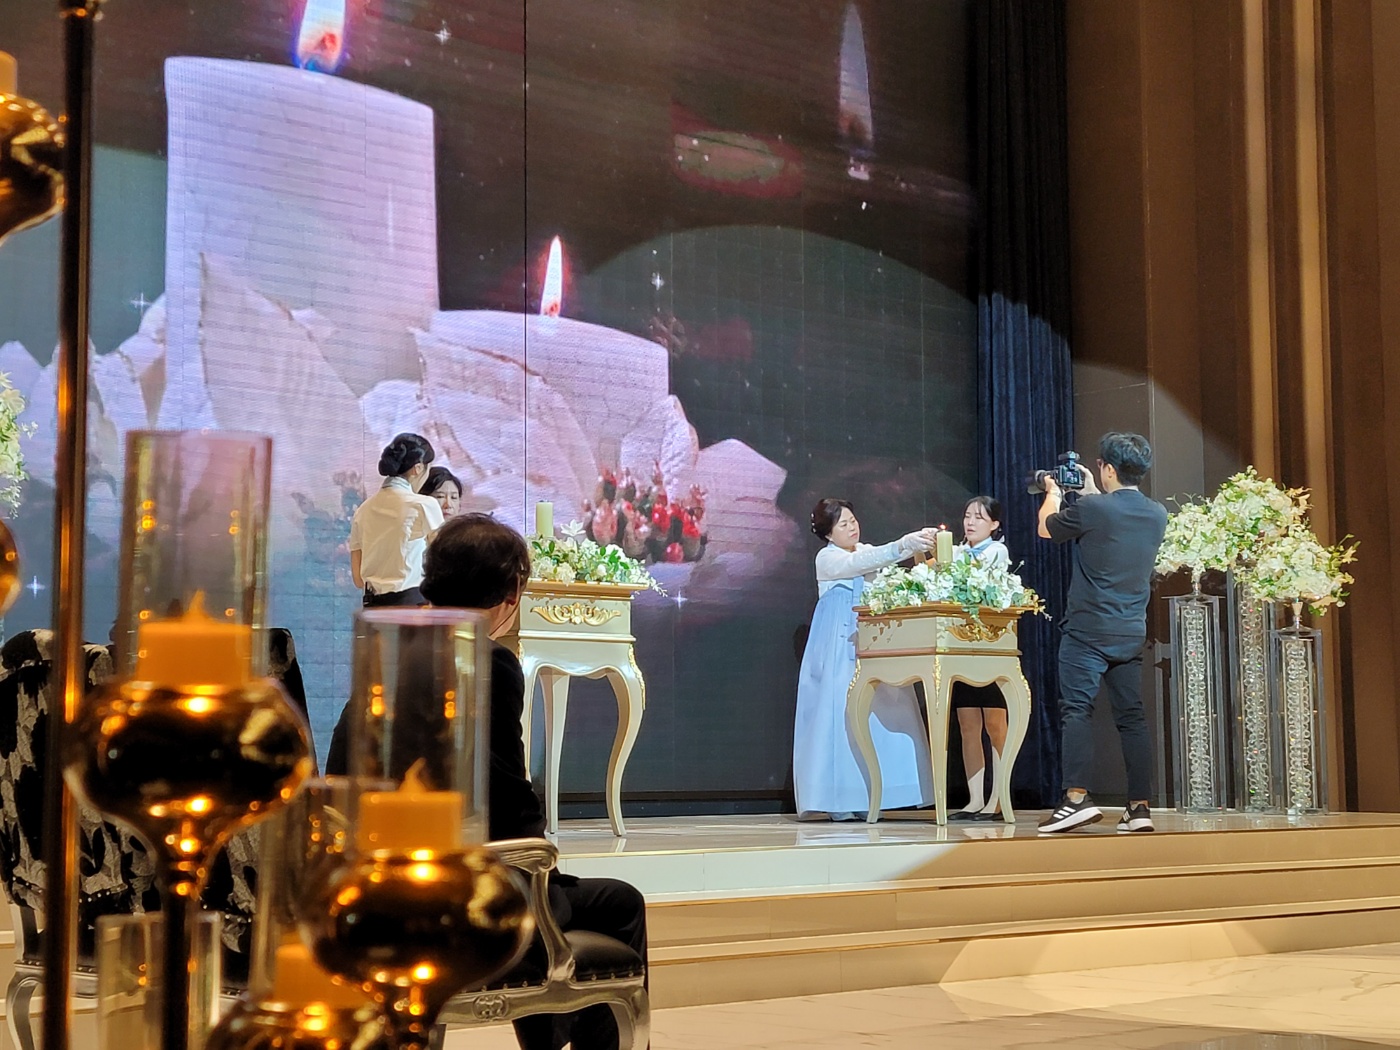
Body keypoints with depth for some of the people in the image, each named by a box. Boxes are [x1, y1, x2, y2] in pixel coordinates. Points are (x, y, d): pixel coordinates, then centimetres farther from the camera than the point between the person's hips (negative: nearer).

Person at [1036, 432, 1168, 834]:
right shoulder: (1157, 515, 6)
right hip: (1132, 633, 6)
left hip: (1089, 631, -6)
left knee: (1076, 710, -6)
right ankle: (1140, 807, 6)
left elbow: (1046, 529, 6)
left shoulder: (1090, 510, -13)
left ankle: (1077, 797, -17)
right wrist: (1091, 492, 35)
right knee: (1132, 715, 7)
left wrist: (1053, 493, 25)